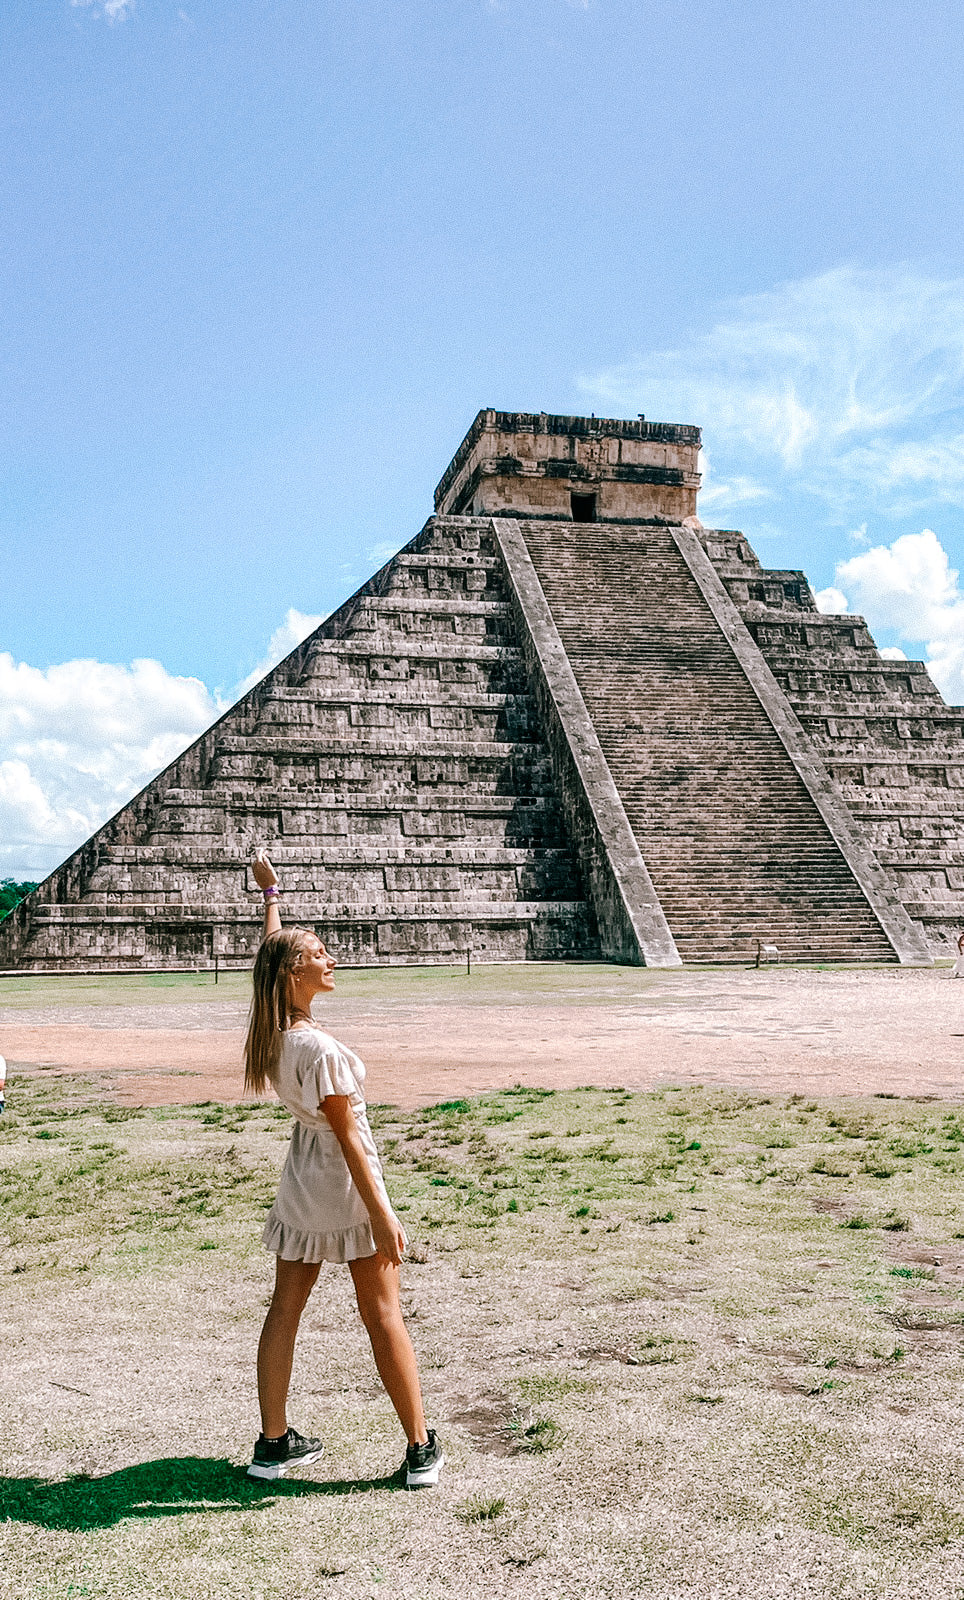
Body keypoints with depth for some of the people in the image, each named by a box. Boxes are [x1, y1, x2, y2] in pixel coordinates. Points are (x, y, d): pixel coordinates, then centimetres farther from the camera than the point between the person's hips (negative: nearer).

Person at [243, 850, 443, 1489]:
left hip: (301, 1190, 8)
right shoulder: (319, 1048, -26)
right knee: (383, 1315, 4)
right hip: (347, 1188, -7)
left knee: (284, 1310, 14)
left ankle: (274, 1443, 24)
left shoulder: (271, 1032, -4)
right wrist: (382, 1214, -19)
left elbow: (273, 952, 13)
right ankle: (422, 1449, 14)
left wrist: (269, 890, 27)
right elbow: (349, 1137, -24)